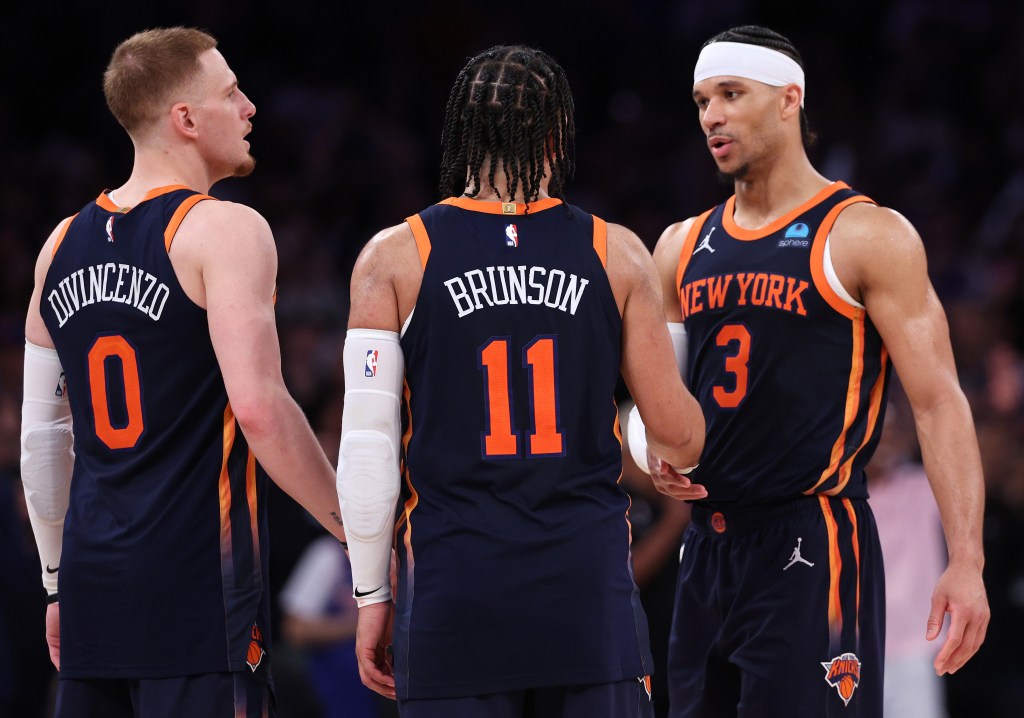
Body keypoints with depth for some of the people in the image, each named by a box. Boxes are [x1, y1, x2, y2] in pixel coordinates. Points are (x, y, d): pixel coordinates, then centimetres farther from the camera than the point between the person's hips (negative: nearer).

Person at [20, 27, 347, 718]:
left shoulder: (63, 245, 13)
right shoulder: (225, 231, -8)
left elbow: (42, 435, 16)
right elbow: (258, 407, -17)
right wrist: (353, 525, -8)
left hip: (94, 582, 7)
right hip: (198, 582, -7)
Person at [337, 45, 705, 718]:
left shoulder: (396, 257, 0)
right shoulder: (617, 253, 3)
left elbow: (368, 444, -2)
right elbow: (678, 436, 5)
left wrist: (372, 594, 6)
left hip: (454, 594, -1)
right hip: (591, 594, 1)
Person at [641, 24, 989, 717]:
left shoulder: (867, 236, -5)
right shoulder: (683, 247, 13)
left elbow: (939, 402, -10)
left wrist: (966, 561, -19)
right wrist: (657, 451, 1)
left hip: (813, 551, -6)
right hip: (708, 549, 6)